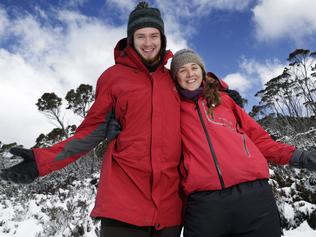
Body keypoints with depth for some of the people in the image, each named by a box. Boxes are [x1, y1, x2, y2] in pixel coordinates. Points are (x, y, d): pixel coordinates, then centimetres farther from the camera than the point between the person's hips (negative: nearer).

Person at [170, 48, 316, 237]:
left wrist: (297, 157, 10)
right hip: (203, 201, -1)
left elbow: (256, 136, 19)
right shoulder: (174, 108, 15)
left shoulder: (222, 99, 19)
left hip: (253, 193, 2)